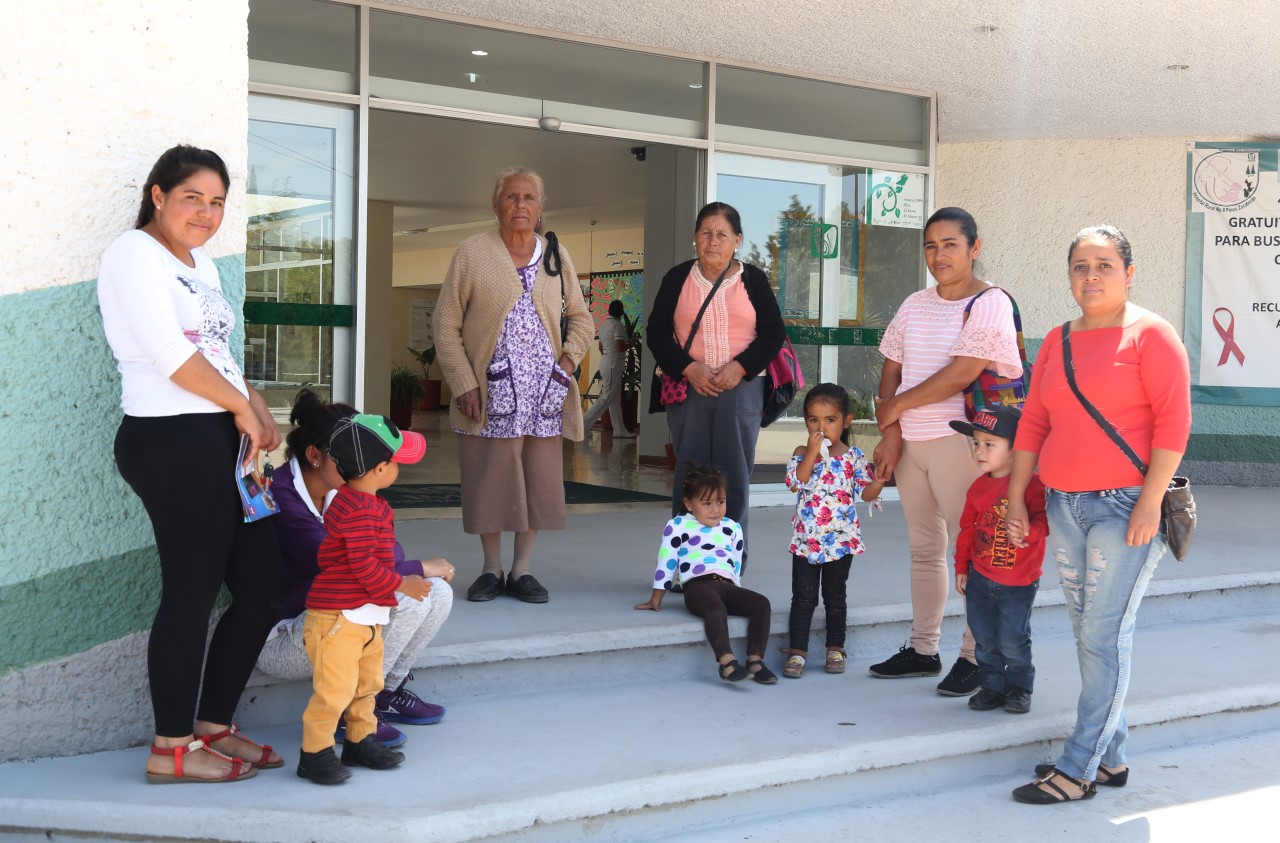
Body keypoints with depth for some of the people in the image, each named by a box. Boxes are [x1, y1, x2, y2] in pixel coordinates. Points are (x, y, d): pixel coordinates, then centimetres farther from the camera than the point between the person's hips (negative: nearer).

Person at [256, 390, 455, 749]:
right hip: (279, 638, -9)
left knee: (438, 594, -4)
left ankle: (386, 691, 9)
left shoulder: (342, 492, 3)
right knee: (394, 596, -28)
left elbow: (386, 549, 2)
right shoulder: (280, 496, -24)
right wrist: (419, 568, -19)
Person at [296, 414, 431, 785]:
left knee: (367, 682, 18)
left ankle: (361, 741, 30)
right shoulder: (358, 511, -22)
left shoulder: (368, 504, 12)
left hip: (366, 615, 11)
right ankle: (314, 752, 2)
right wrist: (400, 584, -14)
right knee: (334, 687, -7)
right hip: (338, 617, -11)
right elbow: (363, 565, -24)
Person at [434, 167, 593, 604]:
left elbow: (580, 318, 17)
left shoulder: (556, 255, 10)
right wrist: (464, 385, -9)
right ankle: (491, 569, 17)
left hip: (544, 395, 3)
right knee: (488, 482, 2)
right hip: (491, 395, -3)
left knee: (539, 483, 4)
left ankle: (521, 570, 16)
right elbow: (446, 326, -1)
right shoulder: (473, 252, 0)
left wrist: (569, 358, -2)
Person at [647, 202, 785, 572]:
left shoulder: (753, 279, 7)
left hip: (741, 389, 0)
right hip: (688, 389, 1)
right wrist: (688, 368, -11)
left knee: (735, 478, -2)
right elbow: (657, 332, 3)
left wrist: (740, 367, -11)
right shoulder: (677, 278, 7)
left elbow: (773, 333, 4)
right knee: (688, 477, 0)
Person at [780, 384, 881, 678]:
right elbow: (795, 483, -16)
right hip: (806, 538, 0)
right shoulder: (803, 453, 0)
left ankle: (835, 648, 22)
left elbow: (868, 492, 1)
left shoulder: (853, 456, 0)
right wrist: (812, 452, -19)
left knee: (835, 596, 11)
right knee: (803, 596, 2)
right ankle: (798, 650, 8)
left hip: (841, 539, 0)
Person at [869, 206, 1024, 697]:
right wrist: (890, 433, -2)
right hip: (909, 441, 7)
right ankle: (922, 650, 22)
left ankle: (974, 657, 3)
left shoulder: (990, 305, -8)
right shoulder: (915, 306, 14)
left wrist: (896, 406, -8)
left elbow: (959, 376, -17)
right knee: (924, 548, 13)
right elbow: (891, 370, 12)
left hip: (957, 440, -7)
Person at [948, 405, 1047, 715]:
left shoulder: (1031, 484, -14)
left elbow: (1043, 517, -23)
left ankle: (1019, 687, 22)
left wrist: (1028, 531, -43)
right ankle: (992, 686, 26)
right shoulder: (979, 487, 4)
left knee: (1012, 642, 2)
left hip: (1018, 583, -5)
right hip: (979, 579, 5)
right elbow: (967, 528, 12)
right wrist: (961, 567, 14)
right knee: (984, 640, 11)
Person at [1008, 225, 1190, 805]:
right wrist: (1015, 497, 11)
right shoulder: (1058, 341, 14)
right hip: (1065, 505, 7)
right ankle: (1112, 757, 21)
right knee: (1088, 633, 10)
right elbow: (1033, 423, 15)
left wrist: (1150, 501, -17)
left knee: (1104, 635, -5)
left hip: (1126, 506, -6)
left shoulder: (1149, 334, -5)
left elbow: (1174, 419, -11)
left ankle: (1079, 769, 0)